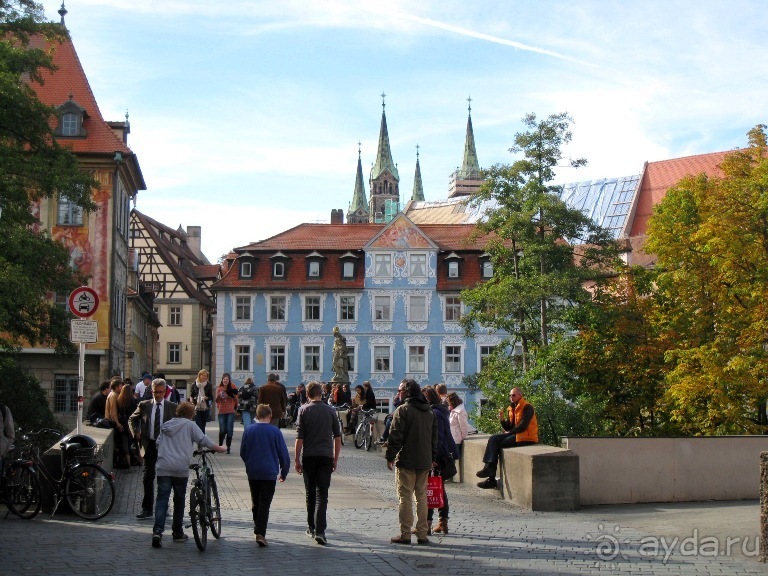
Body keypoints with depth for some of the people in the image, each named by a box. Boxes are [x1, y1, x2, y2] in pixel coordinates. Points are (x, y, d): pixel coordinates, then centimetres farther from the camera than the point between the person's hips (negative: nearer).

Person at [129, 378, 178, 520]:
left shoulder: (172, 407, 1)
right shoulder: (144, 405, 4)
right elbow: (132, 419, 16)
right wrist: (136, 433, 0)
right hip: (149, 445, 0)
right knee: (148, 477, -2)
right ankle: (147, 509, 2)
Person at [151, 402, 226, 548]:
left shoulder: (166, 425, 18)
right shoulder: (189, 425, 4)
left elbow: (158, 443, 23)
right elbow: (203, 440, 1)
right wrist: (219, 448, 14)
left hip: (163, 468, 3)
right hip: (181, 467, -3)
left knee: (162, 499, -3)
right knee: (179, 500, 11)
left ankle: (157, 531, -20)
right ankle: (178, 533, 19)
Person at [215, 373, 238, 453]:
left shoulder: (232, 388, 1)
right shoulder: (219, 389, 3)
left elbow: (235, 401, 4)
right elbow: (217, 401, 6)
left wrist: (234, 396, -15)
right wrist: (218, 397, -15)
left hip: (230, 412, -1)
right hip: (221, 412, 1)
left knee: (229, 430, -2)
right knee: (222, 430, 0)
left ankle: (228, 447, 6)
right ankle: (220, 445, 20)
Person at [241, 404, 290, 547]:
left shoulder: (248, 430, 1)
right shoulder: (275, 431, -6)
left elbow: (242, 452, 8)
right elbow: (283, 454, -3)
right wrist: (284, 472, 8)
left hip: (252, 472, 3)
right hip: (269, 472, -3)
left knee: (255, 502, 16)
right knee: (265, 503, -3)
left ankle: (257, 530, 25)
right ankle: (260, 533, -14)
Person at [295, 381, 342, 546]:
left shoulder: (304, 410, -1)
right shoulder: (330, 410, 4)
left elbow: (299, 438, -6)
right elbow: (337, 437, 7)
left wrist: (297, 460, 0)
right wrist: (335, 459, 15)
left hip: (308, 457, 0)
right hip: (326, 457, 0)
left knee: (310, 493, 14)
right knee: (322, 494, -2)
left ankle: (311, 527, 24)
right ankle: (319, 530, -14)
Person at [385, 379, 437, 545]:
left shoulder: (403, 410, -10)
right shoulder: (429, 412, 12)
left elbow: (395, 436, -13)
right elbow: (434, 438, 17)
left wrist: (390, 457, -6)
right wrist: (432, 458, 24)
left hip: (406, 461, -6)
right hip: (424, 462, 6)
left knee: (405, 497, -2)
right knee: (422, 497, 10)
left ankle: (405, 534, -1)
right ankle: (422, 534, 10)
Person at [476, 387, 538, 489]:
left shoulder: (527, 408, -9)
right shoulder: (511, 409, 16)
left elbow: (522, 426, -17)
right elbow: (508, 428, 12)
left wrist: (509, 432, -8)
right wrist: (502, 419, -7)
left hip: (526, 437, -8)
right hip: (515, 435, 8)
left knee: (497, 444, -19)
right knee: (493, 439, -12)